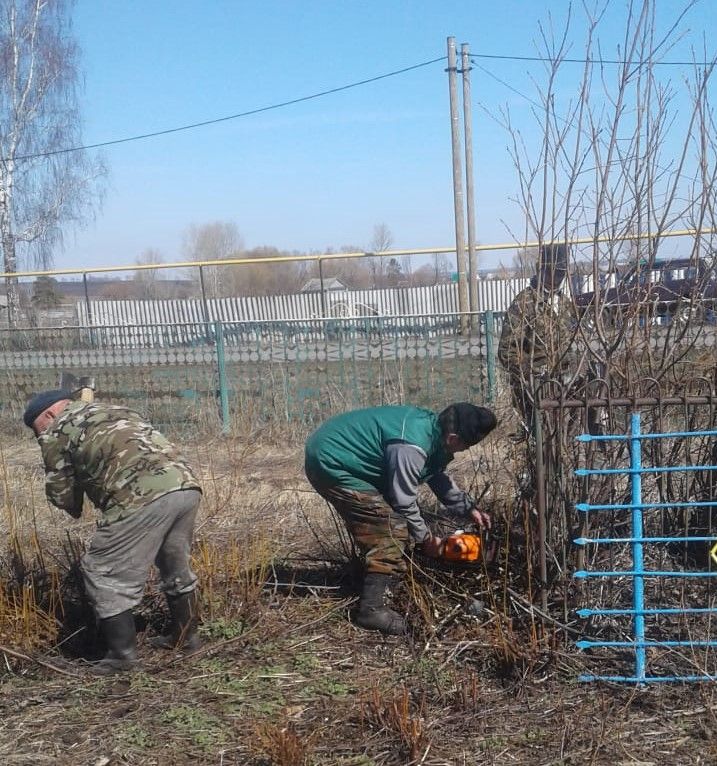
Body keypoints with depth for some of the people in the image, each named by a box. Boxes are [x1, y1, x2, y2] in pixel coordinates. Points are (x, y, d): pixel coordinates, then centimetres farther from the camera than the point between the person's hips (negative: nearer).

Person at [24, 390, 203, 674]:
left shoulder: (57, 430, 14)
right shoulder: (117, 411, 34)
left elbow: (60, 492, 17)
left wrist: (75, 509, 37)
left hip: (142, 498, -8)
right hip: (186, 485, 8)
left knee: (105, 574, 8)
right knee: (177, 567, 26)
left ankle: (123, 652, 13)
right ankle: (185, 636, 38)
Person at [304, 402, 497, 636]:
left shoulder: (431, 425, 3)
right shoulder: (411, 448, -27)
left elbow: (439, 477, 20)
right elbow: (404, 503, -16)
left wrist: (469, 509, 17)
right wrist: (426, 538, -2)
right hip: (330, 464, -10)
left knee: (376, 524, 17)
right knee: (392, 528, -11)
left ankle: (373, 591, 27)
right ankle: (373, 608, -9)